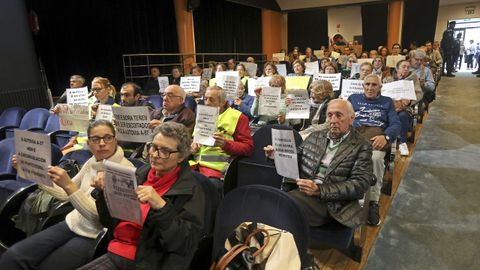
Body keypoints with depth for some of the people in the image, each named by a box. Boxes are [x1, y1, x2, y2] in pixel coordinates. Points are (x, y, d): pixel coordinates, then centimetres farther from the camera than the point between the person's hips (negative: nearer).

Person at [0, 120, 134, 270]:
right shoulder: (92, 162, 3)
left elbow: (97, 214, -23)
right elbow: (65, 194, 11)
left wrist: (69, 185, -32)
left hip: (93, 237, -6)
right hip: (71, 224, 6)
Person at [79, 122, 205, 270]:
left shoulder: (191, 190, -11)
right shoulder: (141, 173, 5)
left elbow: (186, 243, -19)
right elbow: (109, 222, 12)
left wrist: (161, 206, -29)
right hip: (114, 255, 5)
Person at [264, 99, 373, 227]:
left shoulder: (361, 146, 2)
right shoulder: (315, 136, 17)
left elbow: (360, 184, -7)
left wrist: (319, 190, -17)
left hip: (330, 201, -4)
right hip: (300, 190, 4)